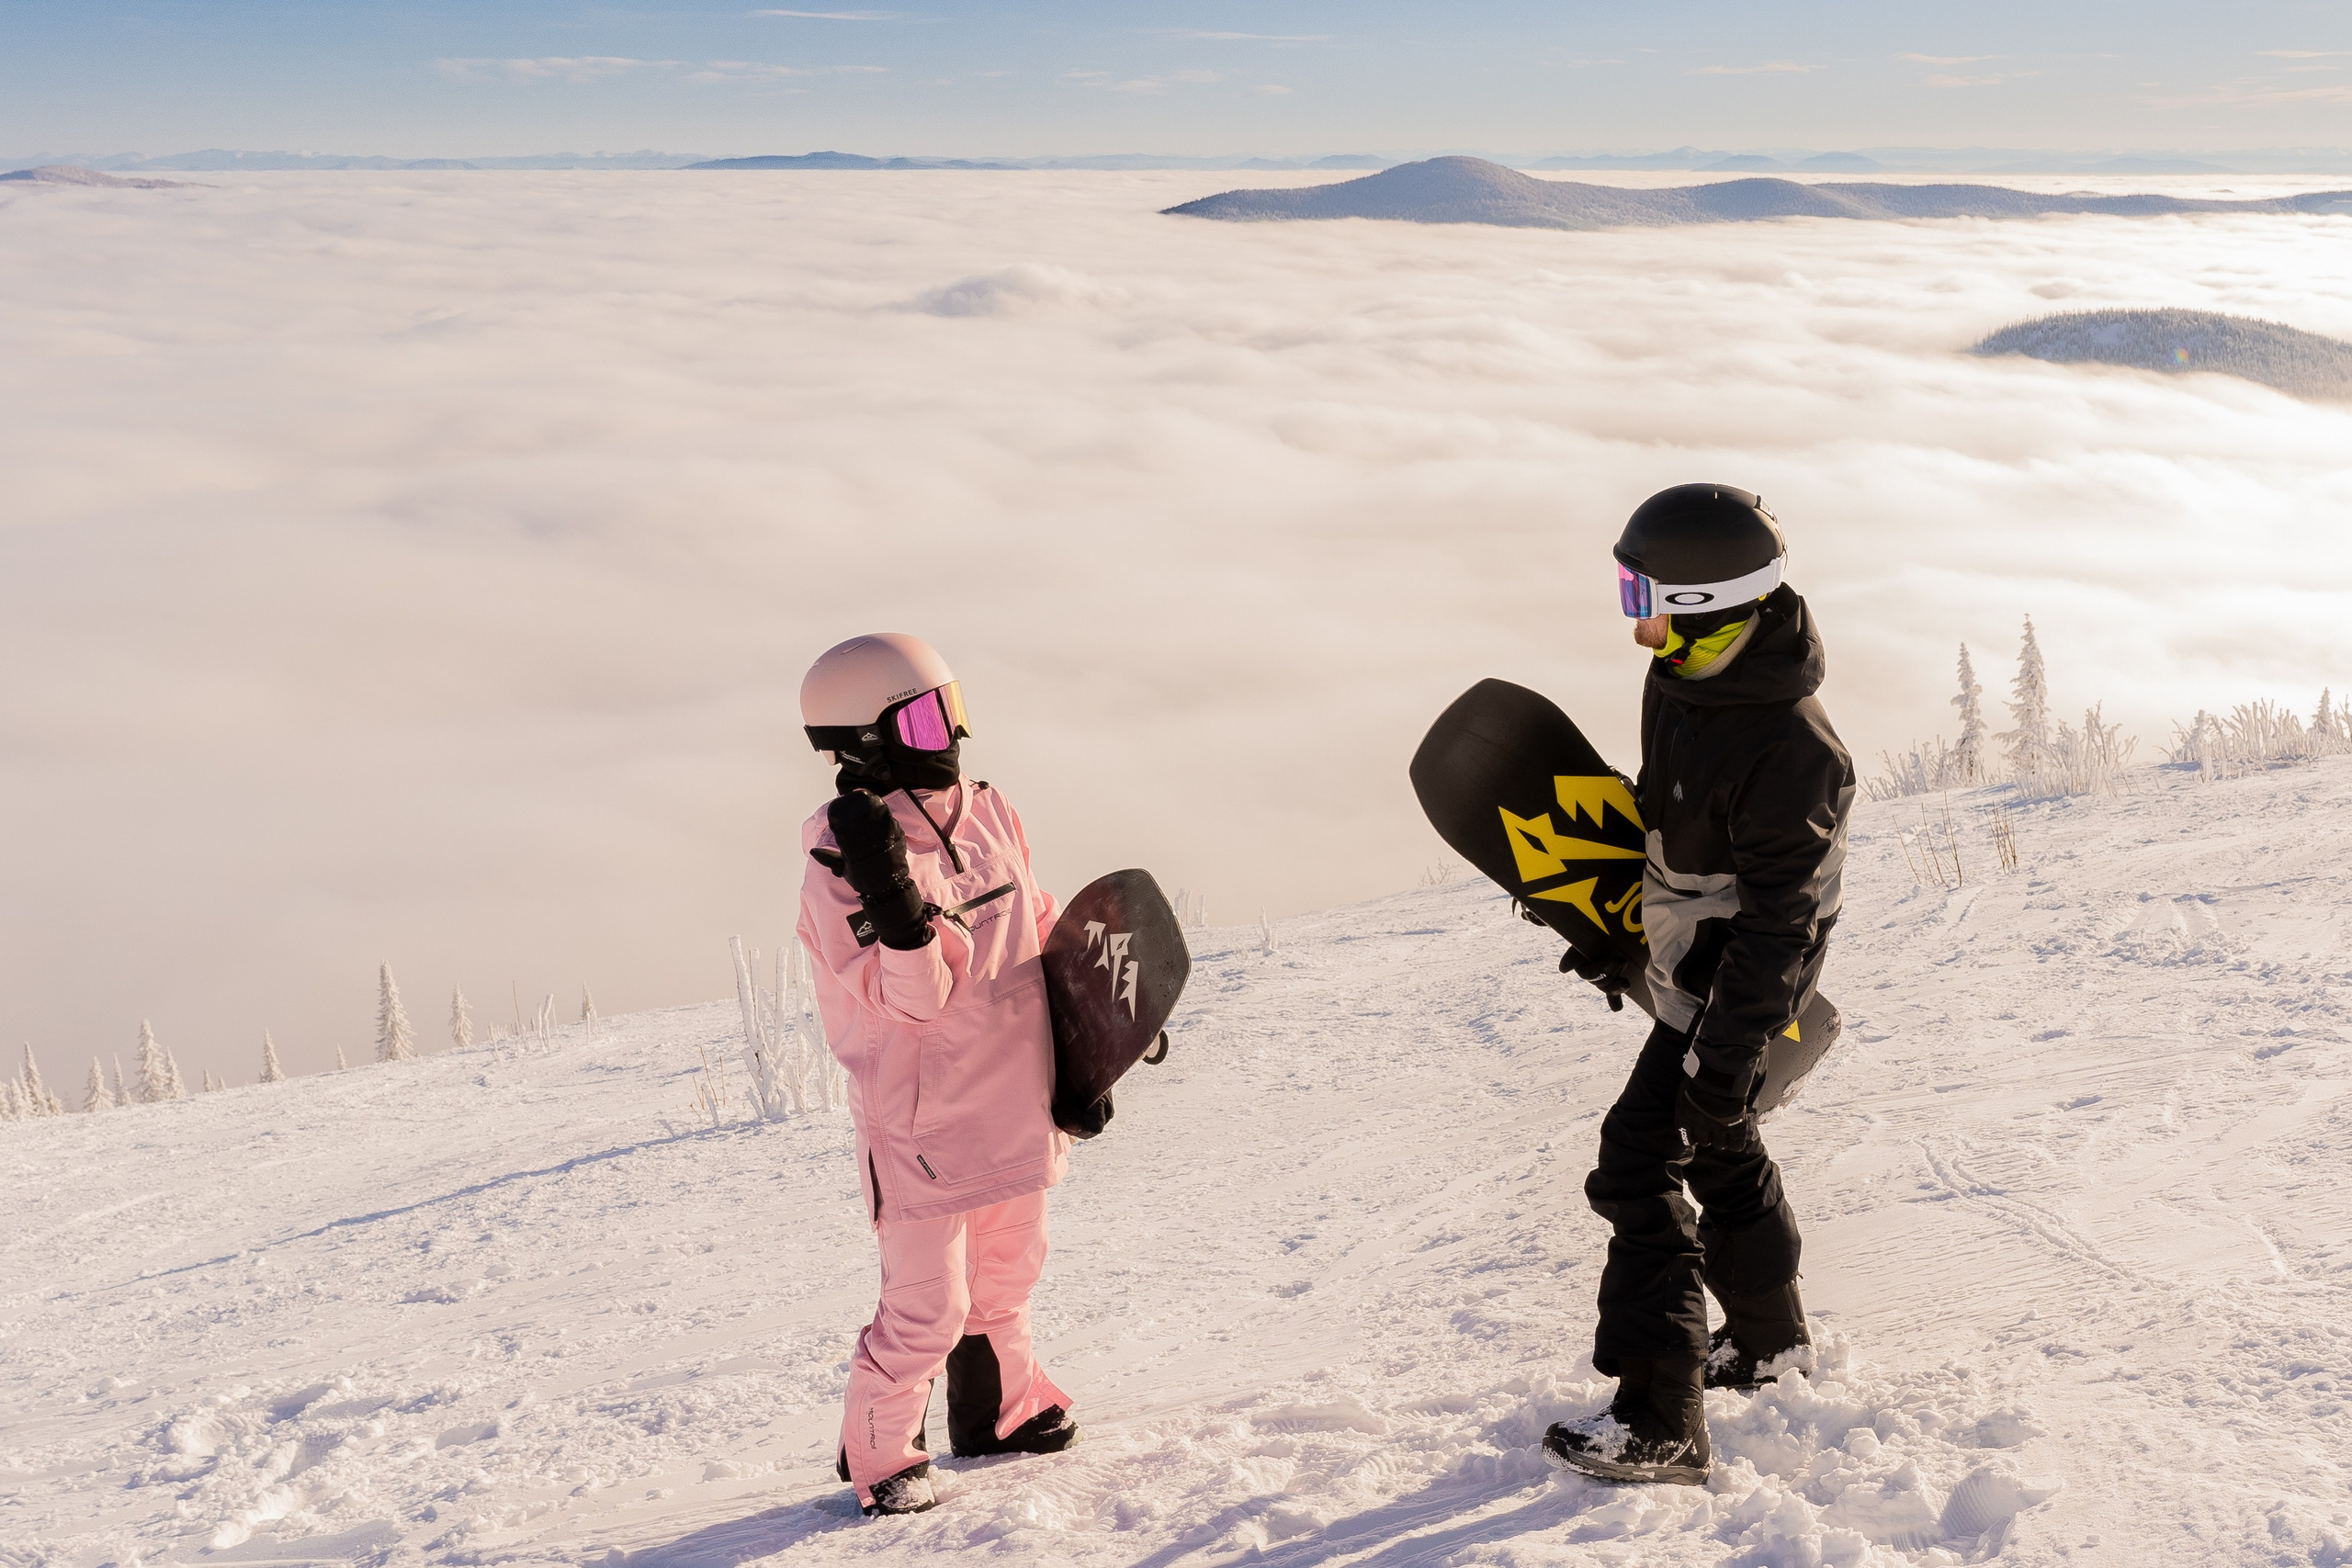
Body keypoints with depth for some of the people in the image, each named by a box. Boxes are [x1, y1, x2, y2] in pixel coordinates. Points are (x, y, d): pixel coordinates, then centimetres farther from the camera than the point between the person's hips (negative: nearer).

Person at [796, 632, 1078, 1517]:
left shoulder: (989, 816, 2)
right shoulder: (846, 865, -19)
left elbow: (1038, 932, 15)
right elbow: (913, 999, -24)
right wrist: (892, 904, -39)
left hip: (1011, 1105, 7)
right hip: (924, 1119, -7)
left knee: (1007, 1274, 22)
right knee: (927, 1307, -1)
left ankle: (999, 1411, 43)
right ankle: (878, 1459, 20)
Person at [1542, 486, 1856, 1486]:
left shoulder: (1791, 747, -29)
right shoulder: (1681, 676, -1)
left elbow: (1777, 921, -27)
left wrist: (1726, 1057, -26)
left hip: (1738, 982, -10)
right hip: (1688, 958, 10)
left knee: (1641, 1161, -12)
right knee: (1720, 1154, 22)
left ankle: (1659, 1420, -7)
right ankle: (1769, 1337, 43)